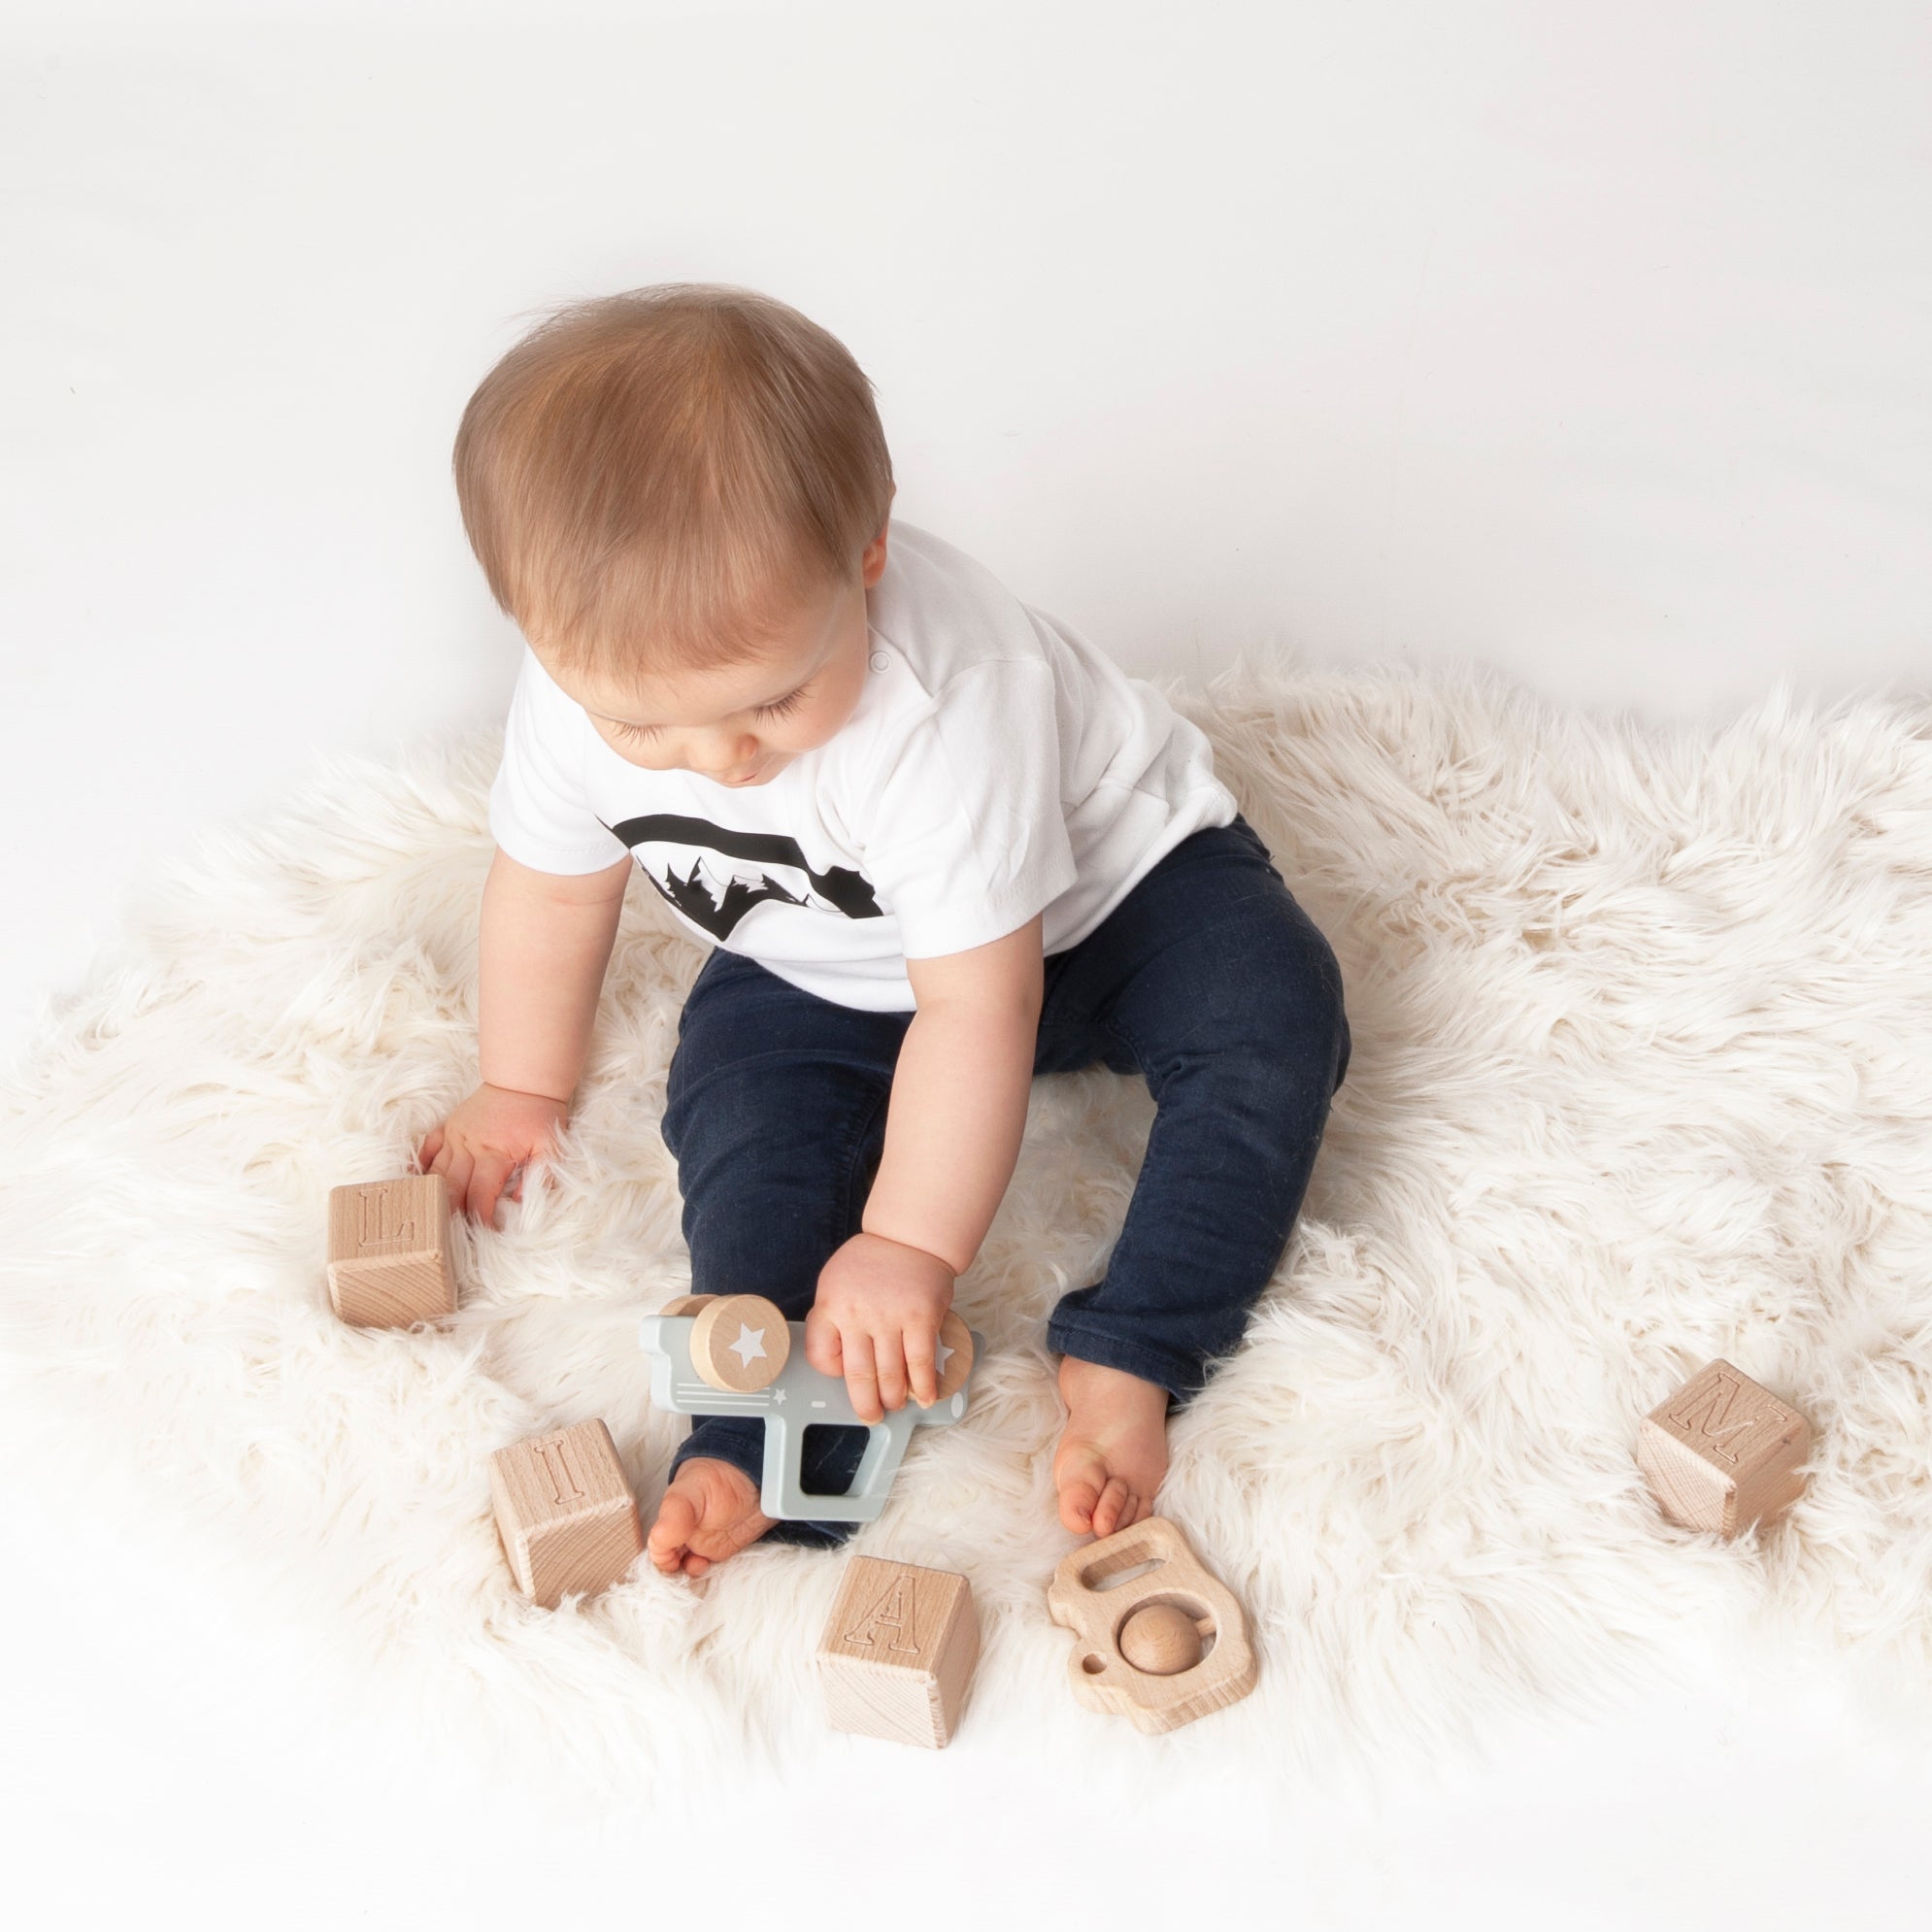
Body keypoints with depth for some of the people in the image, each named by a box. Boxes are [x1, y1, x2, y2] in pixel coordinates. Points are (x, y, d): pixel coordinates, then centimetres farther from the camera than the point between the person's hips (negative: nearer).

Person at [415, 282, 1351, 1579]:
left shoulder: (945, 701, -40)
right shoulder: (588, 679, -24)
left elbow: (978, 1001, -33)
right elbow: (553, 883, -4)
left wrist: (913, 1247, -29)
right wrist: (523, 1092, 9)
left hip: (1098, 883, -4)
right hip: (822, 973, 4)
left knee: (1275, 1005, -27)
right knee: (739, 1093, -22)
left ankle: (1127, 1357, -27)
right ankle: (763, 1433, -24)